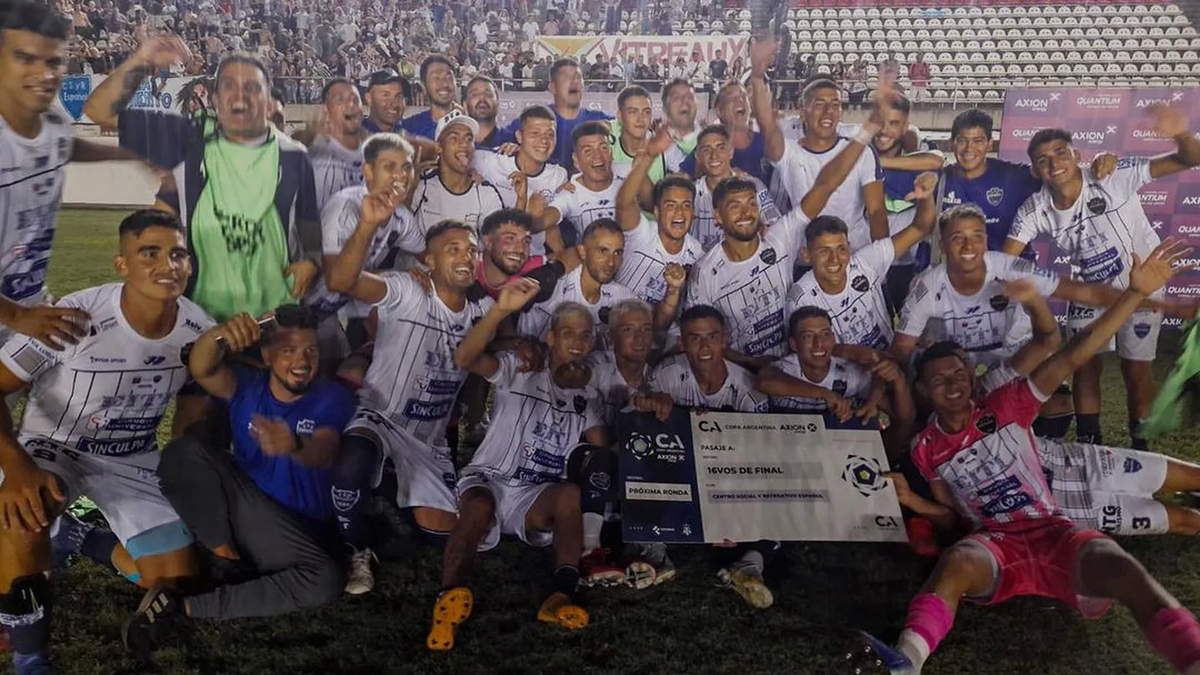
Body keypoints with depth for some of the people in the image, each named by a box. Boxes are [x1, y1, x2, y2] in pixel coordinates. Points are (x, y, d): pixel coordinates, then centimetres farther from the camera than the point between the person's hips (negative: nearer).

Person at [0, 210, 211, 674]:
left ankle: (82, 538, 26)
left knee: (177, 583, -2)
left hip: (134, 462, 4)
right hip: (52, 447, -3)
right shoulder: (78, 317, -26)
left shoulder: (197, 328, -13)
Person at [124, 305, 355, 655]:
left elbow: (325, 455, -27)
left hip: (301, 534, -1)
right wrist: (220, 334, -46)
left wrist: (294, 447, -52)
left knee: (326, 580, -35)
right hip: (243, 511, 2)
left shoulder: (333, 399, -7)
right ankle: (231, 561, -16)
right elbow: (201, 369, -22)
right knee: (184, 451, -21)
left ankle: (186, 606, -24)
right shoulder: (246, 387, 0)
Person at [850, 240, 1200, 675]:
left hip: (1052, 531, 1)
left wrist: (1136, 291, -14)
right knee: (957, 562, -37)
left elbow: (1074, 356, -5)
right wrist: (911, 501, -3)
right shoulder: (926, 450, 8)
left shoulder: (1006, 407, 3)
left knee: (1123, 569, -31)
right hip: (996, 543, -1)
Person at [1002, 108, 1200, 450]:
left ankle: (1140, 447, 23)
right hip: (1089, 290, 3)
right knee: (1085, 365, 5)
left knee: (1135, 370, 3)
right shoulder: (1033, 211, -17)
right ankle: (1088, 445, 22)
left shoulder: (1113, 178, -27)